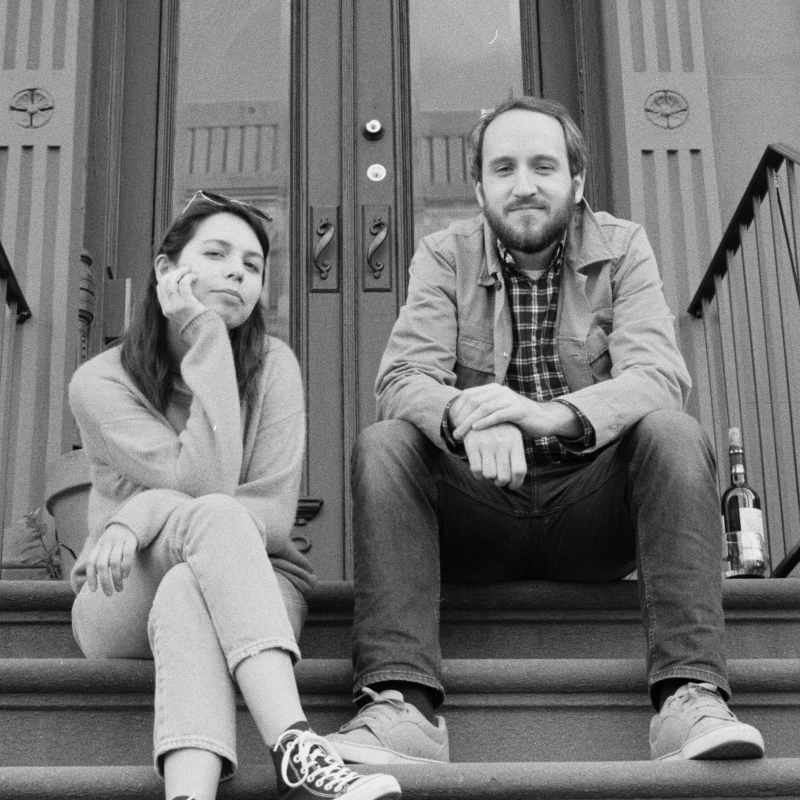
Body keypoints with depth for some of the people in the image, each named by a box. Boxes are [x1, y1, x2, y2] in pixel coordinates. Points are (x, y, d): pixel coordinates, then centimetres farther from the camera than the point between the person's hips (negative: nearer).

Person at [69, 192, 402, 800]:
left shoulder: (272, 365, -1)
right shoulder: (100, 381, -6)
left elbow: (276, 513, -12)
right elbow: (207, 488, -20)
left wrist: (144, 514, -26)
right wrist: (207, 344, -19)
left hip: (249, 584, 1)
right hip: (123, 600, -1)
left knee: (188, 593, -35)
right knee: (213, 517, -34)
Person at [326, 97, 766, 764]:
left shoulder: (622, 249, 4)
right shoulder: (444, 258, 5)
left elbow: (658, 375, -13)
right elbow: (403, 378, -11)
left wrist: (551, 413, -34)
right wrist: (466, 415, -36)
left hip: (592, 508, 0)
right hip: (478, 508, 1)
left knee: (674, 435, -26)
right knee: (381, 447, -25)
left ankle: (691, 695, -35)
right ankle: (402, 703, -36)